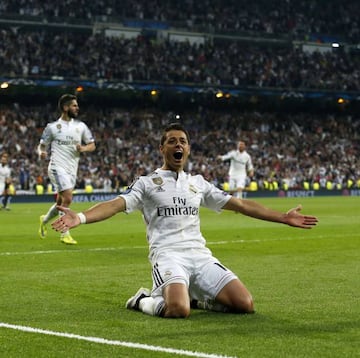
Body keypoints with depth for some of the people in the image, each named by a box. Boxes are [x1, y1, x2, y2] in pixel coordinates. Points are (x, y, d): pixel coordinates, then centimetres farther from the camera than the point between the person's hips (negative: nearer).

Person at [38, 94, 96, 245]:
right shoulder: (52, 127, -1)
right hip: (58, 167, -5)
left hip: (72, 169, 5)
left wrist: (83, 148, -9)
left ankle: (44, 220, 42)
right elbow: (42, 145, 7)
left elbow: (92, 145, 13)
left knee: (61, 202, 13)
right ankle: (65, 234, -10)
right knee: (68, 198, -19)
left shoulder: (81, 126, 9)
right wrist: (42, 152, -16)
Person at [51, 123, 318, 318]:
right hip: (168, 254, -5)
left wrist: (283, 217, 18)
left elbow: (240, 204, 21)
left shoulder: (198, 183, 19)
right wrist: (80, 218, -28)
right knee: (178, 310, -33)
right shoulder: (147, 183, 6)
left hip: (200, 255, 5)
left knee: (245, 304, -12)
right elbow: (116, 205, -8)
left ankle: (196, 297, 14)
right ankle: (143, 301, 1)